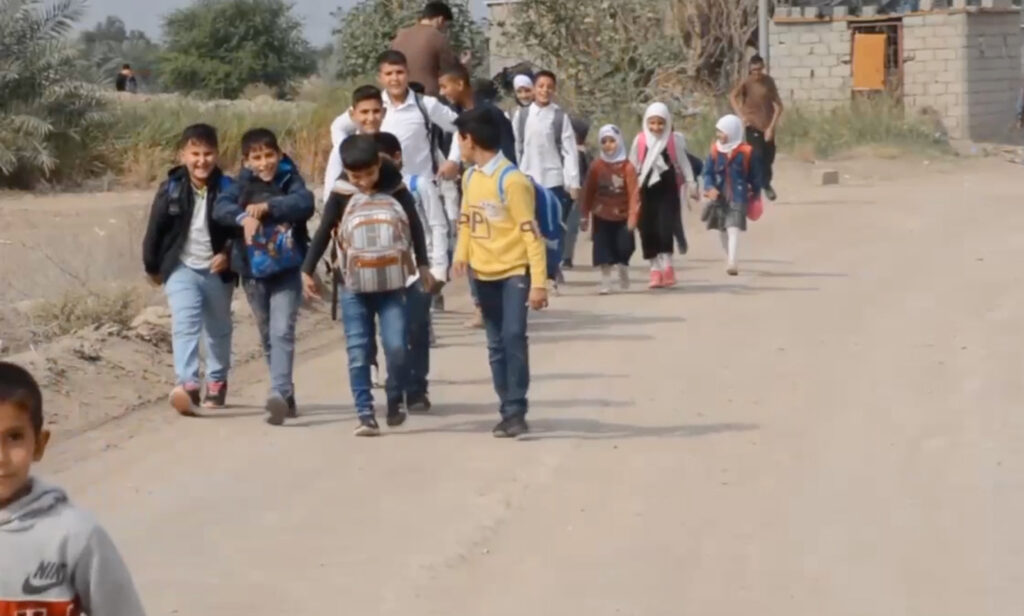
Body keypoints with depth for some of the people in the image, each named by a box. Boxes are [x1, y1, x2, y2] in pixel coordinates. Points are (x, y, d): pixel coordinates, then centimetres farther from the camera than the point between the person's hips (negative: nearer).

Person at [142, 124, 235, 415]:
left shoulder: (227, 189, -10)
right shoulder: (171, 190, -9)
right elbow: (155, 229, 1)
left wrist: (228, 254, -18)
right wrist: (152, 267, 7)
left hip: (217, 271, 1)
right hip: (182, 269, -1)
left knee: (218, 329, 18)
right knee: (184, 325, -19)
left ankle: (217, 382, 37)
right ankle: (187, 384, -30)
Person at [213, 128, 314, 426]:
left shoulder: (289, 180, -3)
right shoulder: (243, 185, 2)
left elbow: (305, 203, -22)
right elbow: (220, 207, -12)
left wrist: (267, 206, -31)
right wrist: (243, 216, -32)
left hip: (286, 271, -4)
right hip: (253, 272, 4)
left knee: (282, 332, -18)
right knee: (268, 337, 13)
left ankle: (279, 392, -28)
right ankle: (286, 396, 25)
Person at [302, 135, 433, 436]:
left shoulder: (396, 192, 0)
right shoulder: (340, 196, -2)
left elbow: (415, 227, 12)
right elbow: (323, 233, 5)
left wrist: (422, 265, 16)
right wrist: (307, 270, 3)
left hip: (392, 286, 0)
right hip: (354, 289, 0)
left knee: (396, 347, -9)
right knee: (358, 354, -2)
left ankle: (396, 400, 15)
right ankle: (365, 414, 1)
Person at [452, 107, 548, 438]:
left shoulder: (512, 180, -17)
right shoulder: (469, 177, 6)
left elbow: (531, 233, -18)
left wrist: (539, 283, -20)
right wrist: (461, 254, -5)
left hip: (514, 272, -7)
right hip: (485, 273, 7)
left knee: (513, 337, -17)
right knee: (496, 344, 9)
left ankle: (515, 411, -12)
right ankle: (508, 411, 15)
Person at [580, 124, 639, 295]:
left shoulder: (627, 167, -12)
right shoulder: (596, 166, -6)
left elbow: (634, 193, -17)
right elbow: (588, 192, 0)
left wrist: (632, 217, -25)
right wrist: (584, 215, 1)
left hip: (622, 216, -1)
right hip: (602, 216, 1)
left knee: (624, 247, 1)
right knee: (603, 249, -1)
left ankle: (623, 269, 32)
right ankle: (606, 282, 8)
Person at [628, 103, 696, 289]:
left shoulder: (675, 139, -2)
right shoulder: (640, 140, 0)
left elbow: (684, 164, 6)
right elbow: (632, 167, 6)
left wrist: (691, 184, 5)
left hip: (668, 190, -2)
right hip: (647, 190, 2)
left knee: (665, 227, -13)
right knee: (648, 231, 3)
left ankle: (667, 268, -7)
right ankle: (656, 270, 13)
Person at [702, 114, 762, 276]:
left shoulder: (746, 152, -6)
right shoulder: (715, 151, 2)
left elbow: (755, 176, 3)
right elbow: (707, 172, 1)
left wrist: (755, 195, 9)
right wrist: (709, 187, -17)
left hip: (738, 197, -5)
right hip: (719, 196, 5)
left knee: (733, 228, -19)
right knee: (722, 230, 15)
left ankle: (732, 262, -28)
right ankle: (730, 260, 31)